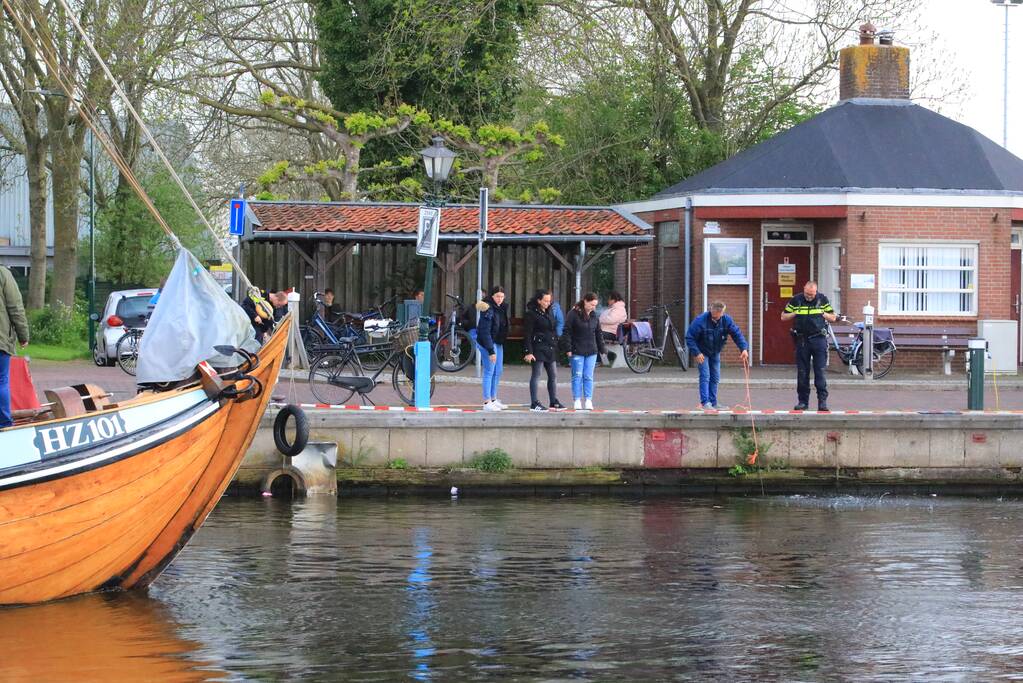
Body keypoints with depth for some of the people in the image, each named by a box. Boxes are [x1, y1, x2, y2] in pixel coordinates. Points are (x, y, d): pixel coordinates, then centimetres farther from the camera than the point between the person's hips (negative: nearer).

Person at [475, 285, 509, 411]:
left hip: (498, 343, 9)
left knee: (498, 371, 14)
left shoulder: (502, 308, 7)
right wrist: (491, 351, -23)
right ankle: (487, 402, -4)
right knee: (489, 371, -7)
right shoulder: (488, 310, -18)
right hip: (488, 343, -9)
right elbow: (485, 331, -21)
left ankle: (493, 399, 24)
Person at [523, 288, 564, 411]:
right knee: (536, 375, -4)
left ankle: (554, 402, 14)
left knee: (553, 375, 8)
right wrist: (529, 352, -17)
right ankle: (534, 403, -2)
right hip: (538, 348, -8)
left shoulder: (549, 313, 15)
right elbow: (528, 334, -11)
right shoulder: (532, 314, -8)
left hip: (550, 349, 8)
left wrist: (555, 346, 16)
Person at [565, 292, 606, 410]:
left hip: (591, 352, 5)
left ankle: (588, 401, 6)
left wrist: (602, 349, 14)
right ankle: (577, 401, 3)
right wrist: (568, 349, -13)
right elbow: (567, 332, -8)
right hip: (577, 351, -4)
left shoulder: (594, 316, 10)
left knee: (589, 377, 4)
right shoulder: (573, 314, -7)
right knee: (577, 376, -1)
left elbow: (598, 333, 17)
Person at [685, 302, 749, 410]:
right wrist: (697, 353, -27)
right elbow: (689, 337, -21)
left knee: (715, 377, 8)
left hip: (715, 353, 5)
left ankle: (713, 403, 15)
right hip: (702, 353, -5)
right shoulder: (700, 321, -26)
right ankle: (705, 402, -16)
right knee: (705, 376, -14)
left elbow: (737, 334, -12)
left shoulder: (726, 320, -14)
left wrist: (744, 348, -27)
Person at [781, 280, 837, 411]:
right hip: (802, 340, 2)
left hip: (818, 339, -2)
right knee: (802, 372, 4)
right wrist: (795, 314, -6)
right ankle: (803, 401, 10)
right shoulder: (796, 300, 4)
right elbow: (783, 317, 10)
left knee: (820, 371, -6)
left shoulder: (823, 300, 4)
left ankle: (822, 400, -5)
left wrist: (822, 313, -7)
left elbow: (833, 318, 9)